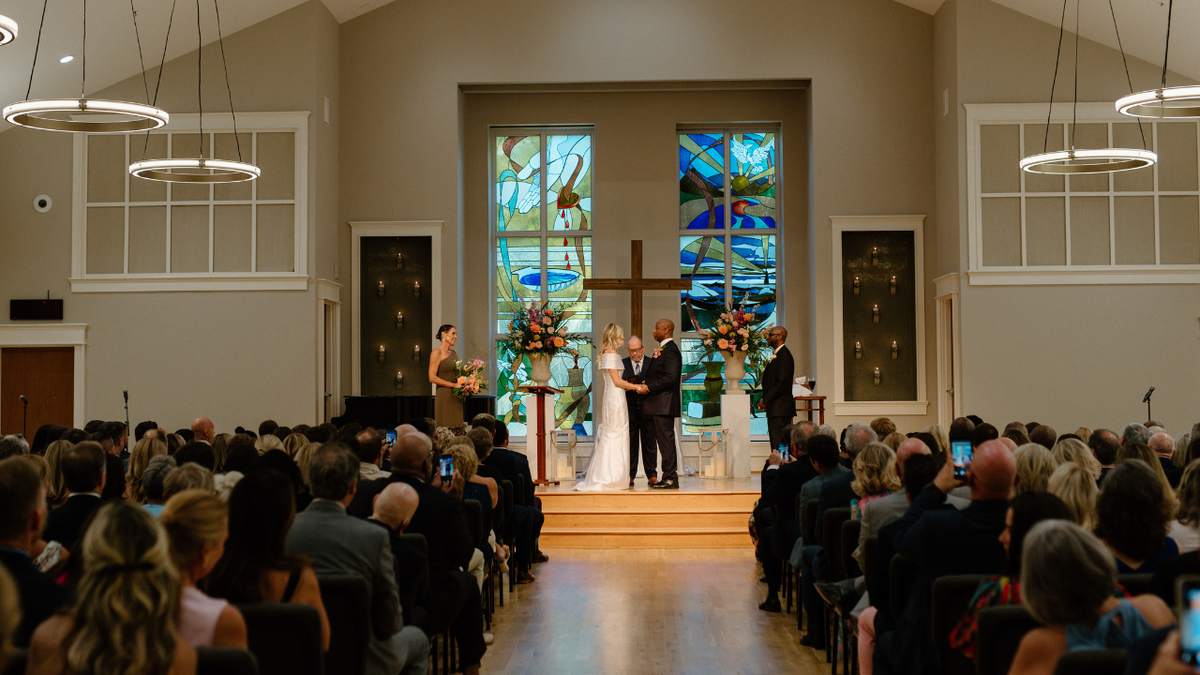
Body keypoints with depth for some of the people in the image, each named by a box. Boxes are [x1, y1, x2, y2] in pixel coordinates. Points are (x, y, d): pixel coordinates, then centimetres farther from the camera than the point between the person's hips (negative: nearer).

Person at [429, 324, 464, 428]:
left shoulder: (454, 354, 18)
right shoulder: (437, 352, -4)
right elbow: (432, 378, -12)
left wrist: (462, 382, 4)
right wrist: (453, 385, -13)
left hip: (456, 397, 7)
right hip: (444, 396, -7)